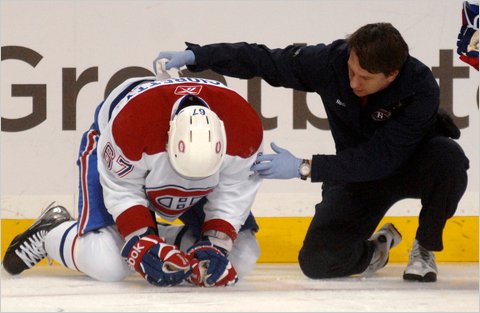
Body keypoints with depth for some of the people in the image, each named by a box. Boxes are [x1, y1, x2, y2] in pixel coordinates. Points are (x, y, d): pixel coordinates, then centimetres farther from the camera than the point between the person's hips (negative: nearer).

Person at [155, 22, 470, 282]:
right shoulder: (331, 60, -23)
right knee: (318, 262, -17)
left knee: (448, 158, -38)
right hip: (358, 173, 2)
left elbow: (380, 157, -35)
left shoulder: (421, 87, -32)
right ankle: (374, 247, 19)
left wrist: (304, 167, -38)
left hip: (411, 164, -2)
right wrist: (196, 55, -25)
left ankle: (425, 250, -10)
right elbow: (263, 60, -15)